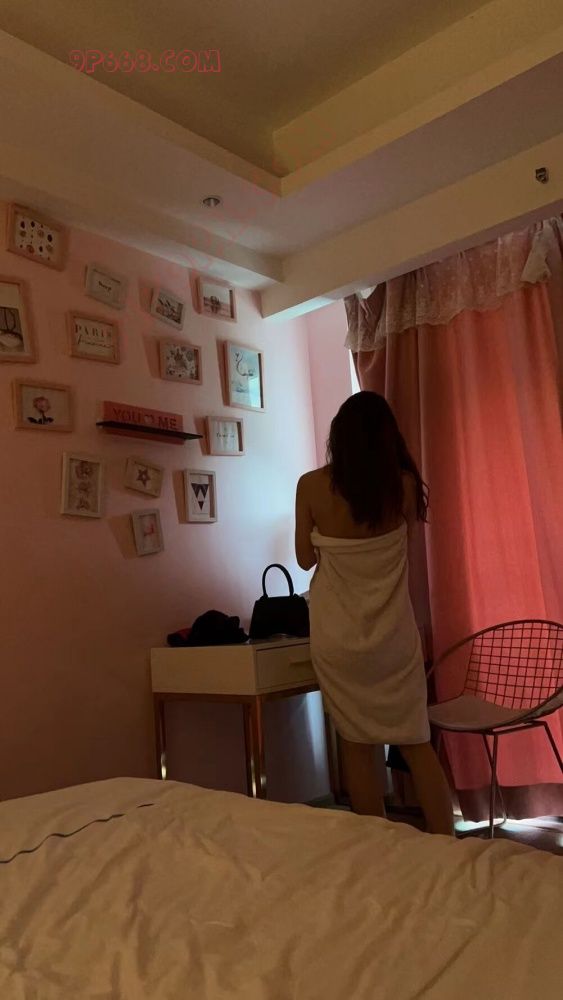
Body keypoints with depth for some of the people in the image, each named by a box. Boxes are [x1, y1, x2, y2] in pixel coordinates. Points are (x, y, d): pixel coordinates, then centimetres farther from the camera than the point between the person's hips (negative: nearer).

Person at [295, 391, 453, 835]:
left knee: (357, 744, 12)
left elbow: (306, 559, 0)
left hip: (339, 635, -1)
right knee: (417, 743, 13)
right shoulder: (404, 483, -7)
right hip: (394, 633, 1)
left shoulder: (312, 486, -10)